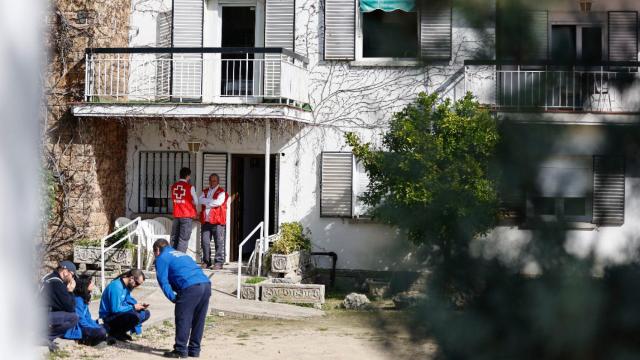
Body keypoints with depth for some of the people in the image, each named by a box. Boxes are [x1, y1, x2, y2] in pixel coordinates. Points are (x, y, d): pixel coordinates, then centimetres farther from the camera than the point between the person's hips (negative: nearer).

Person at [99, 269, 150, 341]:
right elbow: (115, 309, -26)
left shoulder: (126, 286, 7)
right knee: (135, 316, -33)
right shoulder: (116, 286, -23)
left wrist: (139, 306, -4)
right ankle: (116, 333, -9)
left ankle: (121, 331, 5)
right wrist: (133, 307, -17)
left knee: (146, 313, 10)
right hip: (109, 317, -10)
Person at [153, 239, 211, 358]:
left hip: (190, 287, -7)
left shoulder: (162, 258, 12)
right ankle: (194, 350, 20)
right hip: (206, 285, 7)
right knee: (198, 320, 14)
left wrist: (173, 298, 1)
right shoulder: (181, 254, 35)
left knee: (182, 319, 2)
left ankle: (180, 351, 4)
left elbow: (163, 280, 0)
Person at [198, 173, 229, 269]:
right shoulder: (205, 192, 20)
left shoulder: (221, 192, 2)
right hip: (206, 221, 5)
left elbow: (218, 202, -15)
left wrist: (206, 203, -5)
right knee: (205, 241, 5)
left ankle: (219, 262, -3)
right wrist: (211, 200, -10)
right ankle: (206, 261, 15)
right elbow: (200, 200, 3)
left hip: (217, 221, -5)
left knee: (219, 242, -5)